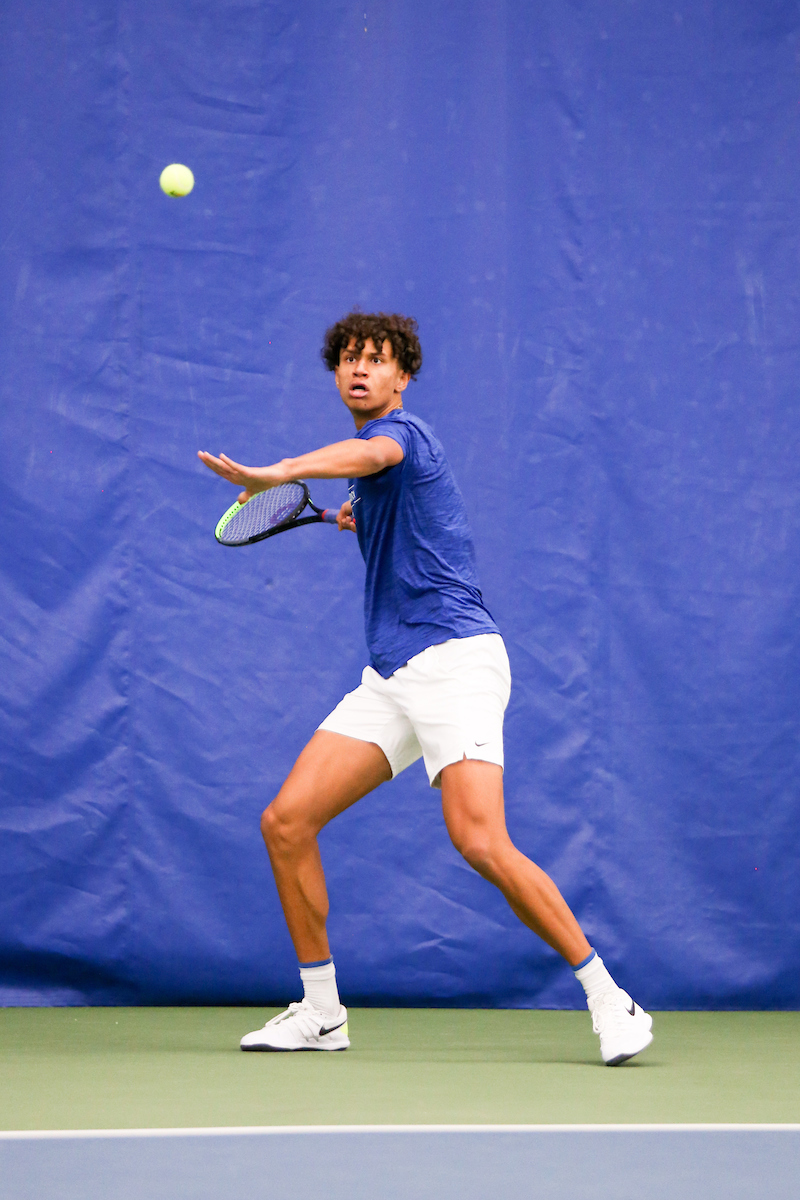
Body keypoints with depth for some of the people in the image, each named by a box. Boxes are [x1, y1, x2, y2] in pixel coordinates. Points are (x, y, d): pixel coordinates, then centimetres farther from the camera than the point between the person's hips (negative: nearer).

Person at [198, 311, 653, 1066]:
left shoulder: (402, 432, -7)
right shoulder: (375, 464, 20)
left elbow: (366, 455, -34)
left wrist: (273, 475, -51)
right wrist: (364, 520, 21)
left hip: (455, 657, -9)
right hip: (390, 677, 9)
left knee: (482, 843, -23)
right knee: (286, 822, -2)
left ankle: (608, 999, -11)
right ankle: (320, 1012, 9)